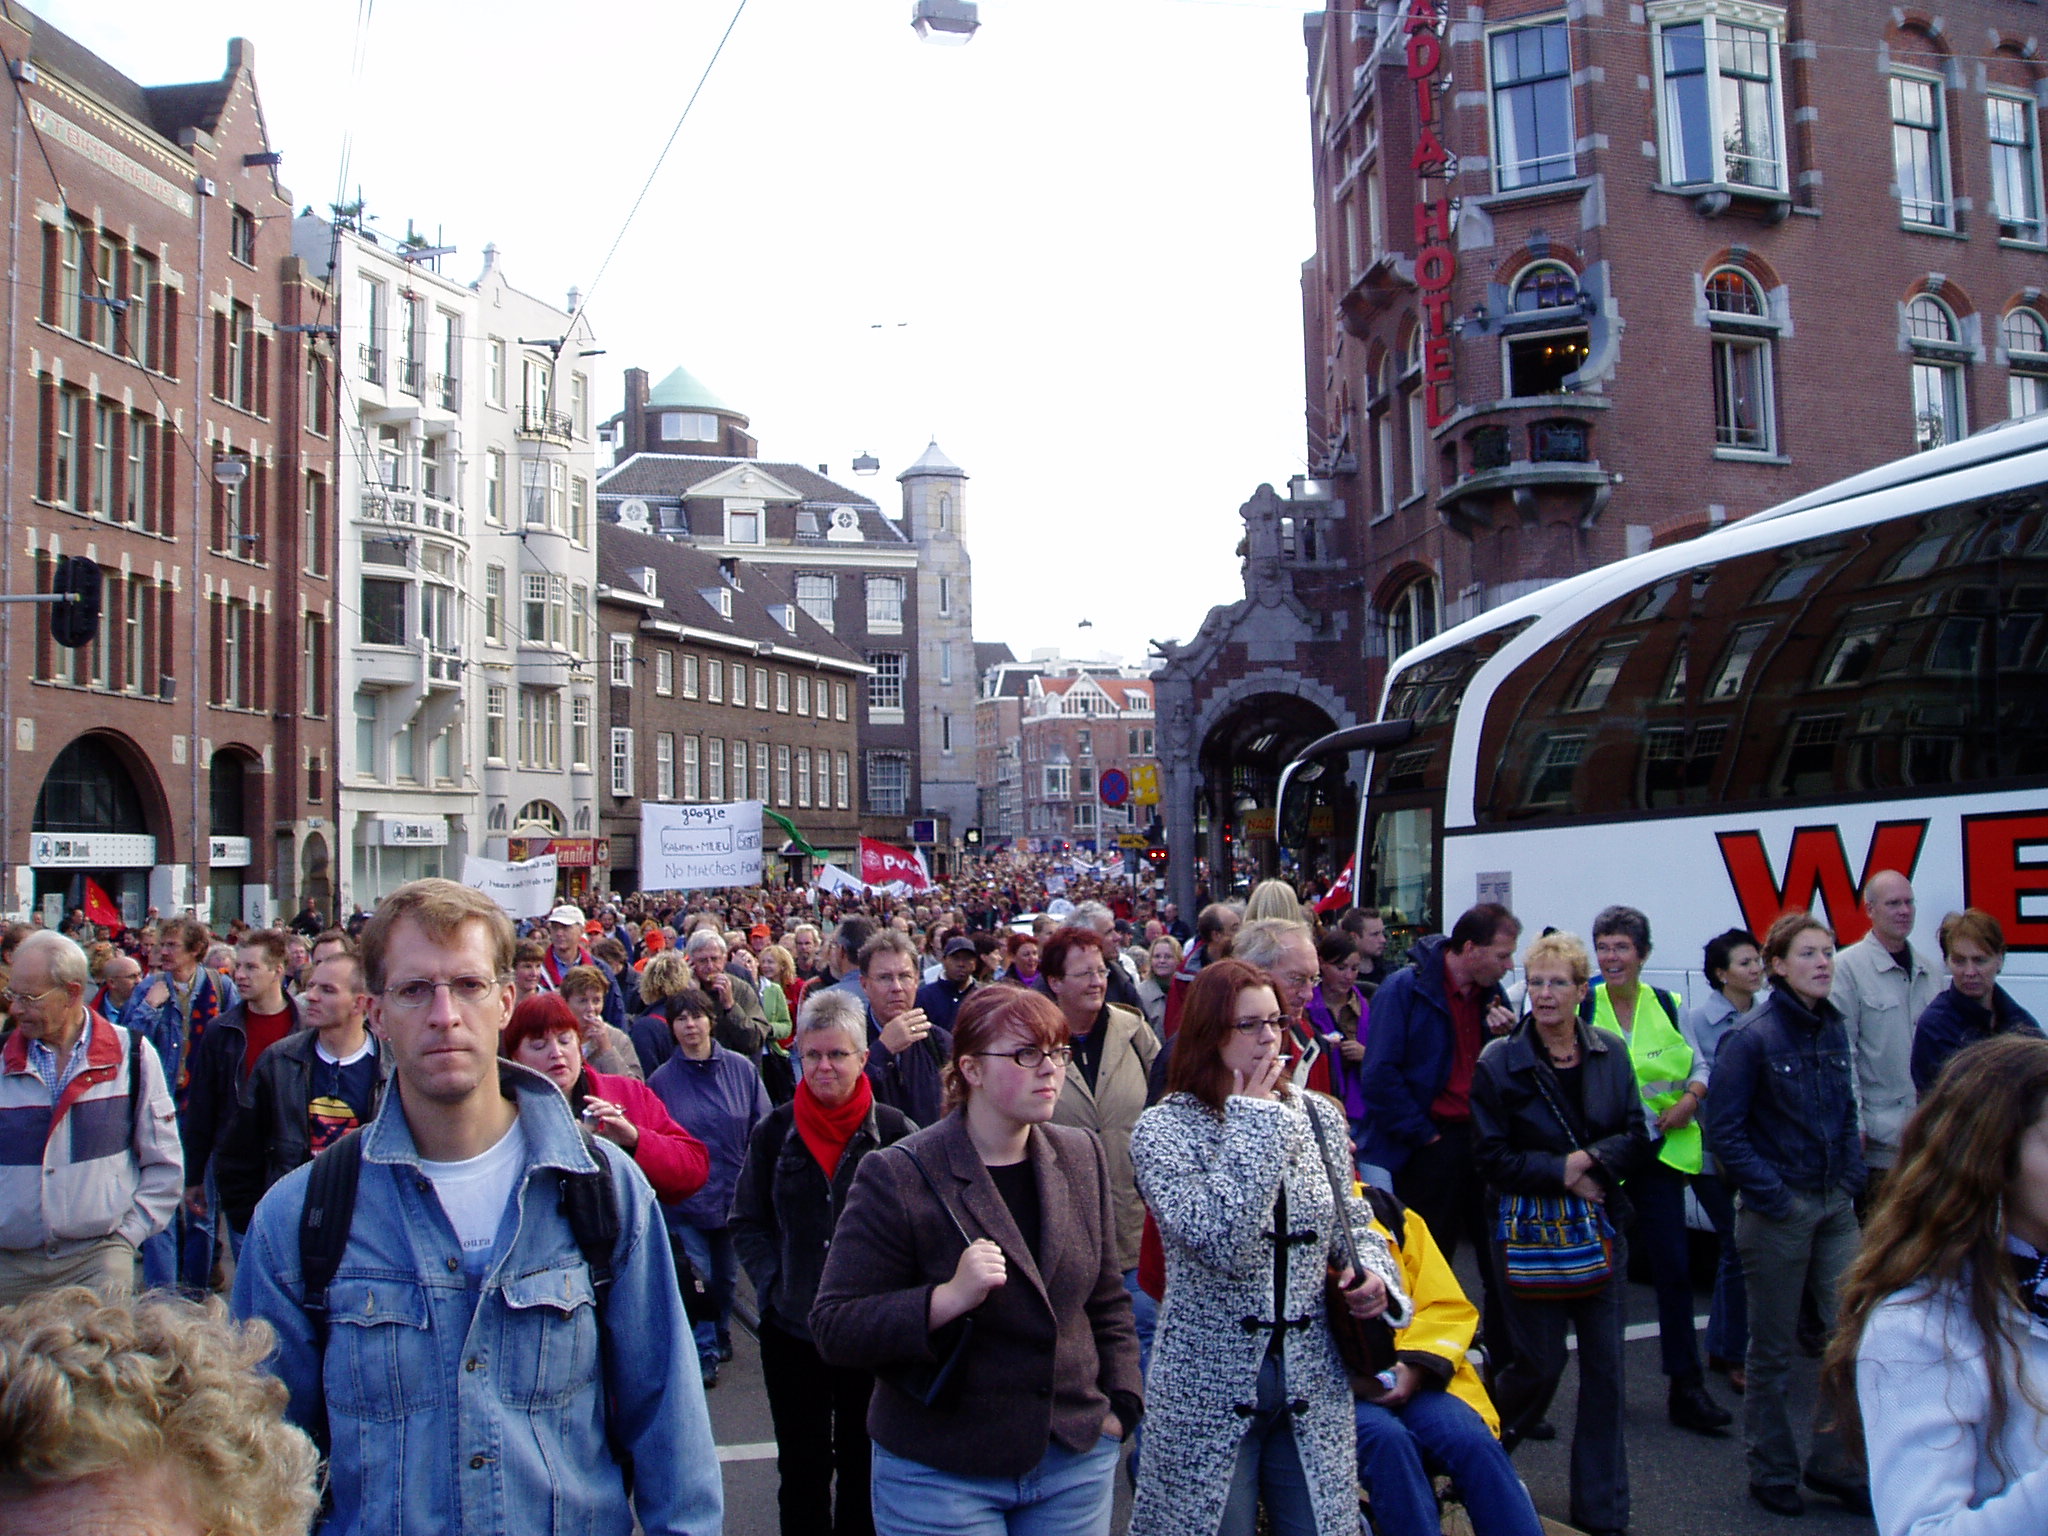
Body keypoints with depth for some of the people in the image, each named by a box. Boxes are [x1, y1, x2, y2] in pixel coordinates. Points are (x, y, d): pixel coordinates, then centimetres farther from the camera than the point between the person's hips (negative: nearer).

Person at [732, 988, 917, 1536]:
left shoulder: (893, 1130, -6)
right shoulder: (775, 1131, -1)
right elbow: (747, 1223, 6)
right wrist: (773, 1285, -7)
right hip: (792, 1327, 1)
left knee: (864, 1466, 14)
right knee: (802, 1470, 12)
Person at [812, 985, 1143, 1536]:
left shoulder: (1082, 1156, 3)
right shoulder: (898, 1176, -14)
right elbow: (834, 1329, -16)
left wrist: (1119, 1406, 4)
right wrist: (949, 1298, -28)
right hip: (941, 1475, -4)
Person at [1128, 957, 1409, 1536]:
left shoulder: (1319, 1117, 3)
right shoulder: (1163, 1130, -10)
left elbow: (1351, 1221, 17)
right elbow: (1218, 1240, -25)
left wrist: (1374, 1272, -4)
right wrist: (1255, 1121, -19)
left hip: (1313, 1391, 4)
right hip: (1211, 1397, -4)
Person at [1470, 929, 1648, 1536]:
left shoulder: (1610, 1053, 2)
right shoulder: (1499, 1063, -8)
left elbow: (1638, 1137, 2)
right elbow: (1493, 1157, -9)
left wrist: (1594, 1159, -15)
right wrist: (1561, 1174, -17)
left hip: (1601, 1229, 3)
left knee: (1604, 1368, 6)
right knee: (1540, 1363, 0)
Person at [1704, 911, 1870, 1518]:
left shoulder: (1833, 1030, 5)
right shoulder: (1753, 1038, -14)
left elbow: (1846, 1113, 16)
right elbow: (1724, 1128, -13)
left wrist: (1852, 1178, 4)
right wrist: (1769, 1193, -15)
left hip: (1835, 1206, 6)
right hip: (1778, 1210, -6)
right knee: (1772, 1348, 7)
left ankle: (1835, 1462, 22)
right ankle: (1772, 1473, 22)